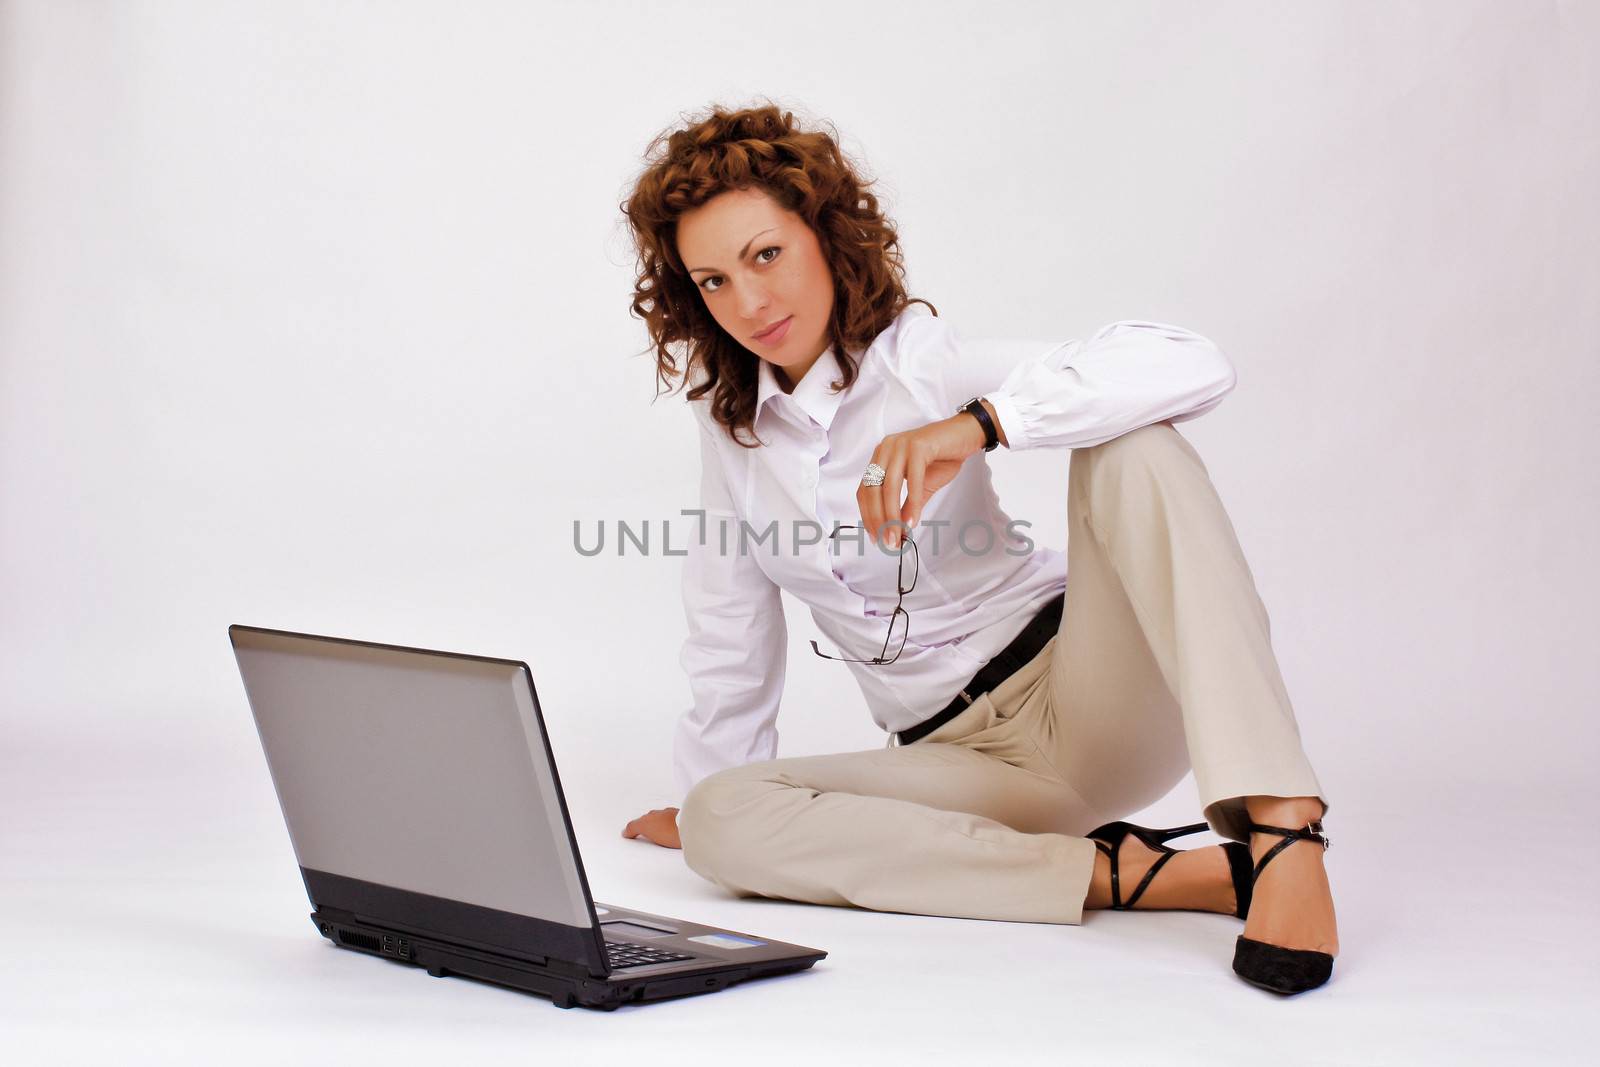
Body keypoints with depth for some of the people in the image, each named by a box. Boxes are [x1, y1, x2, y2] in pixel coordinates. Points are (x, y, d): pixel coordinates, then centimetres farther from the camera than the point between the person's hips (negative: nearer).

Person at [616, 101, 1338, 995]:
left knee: (1131, 445, -28)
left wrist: (974, 426, -36)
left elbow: (1195, 366, -25)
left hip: (1082, 694, -4)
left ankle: (1280, 831, -41)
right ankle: (1128, 874, -27)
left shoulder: (924, 360, -9)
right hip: (957, 753, 4)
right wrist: (709, 787, 22)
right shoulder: (727, 414, 6)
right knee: (720, 823, -22)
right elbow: (732, 620, 17)